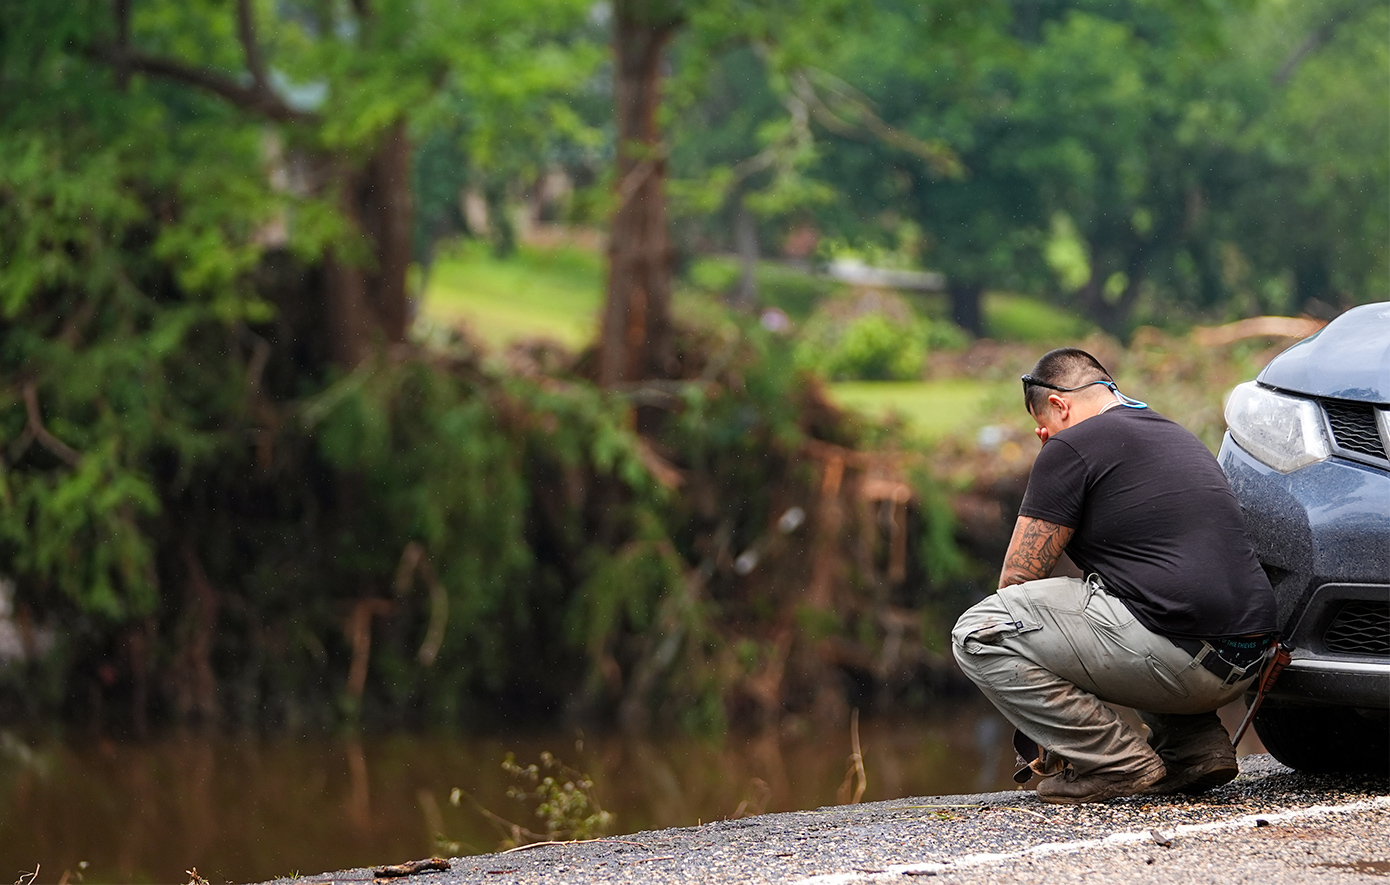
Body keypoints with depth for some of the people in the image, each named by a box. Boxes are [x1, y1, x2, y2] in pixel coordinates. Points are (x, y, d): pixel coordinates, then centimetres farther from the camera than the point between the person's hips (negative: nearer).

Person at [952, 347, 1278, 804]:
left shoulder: (1071, 448, 0)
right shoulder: (1178, 437, 26)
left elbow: (1017, 580, 4)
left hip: (1182, 657, -9)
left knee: (978, 634, -5)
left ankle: (1117, 762, -5)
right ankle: (1195, 746, 18)